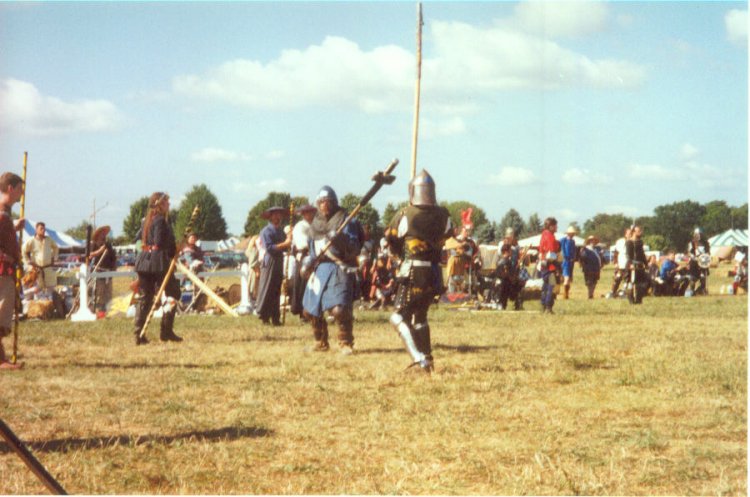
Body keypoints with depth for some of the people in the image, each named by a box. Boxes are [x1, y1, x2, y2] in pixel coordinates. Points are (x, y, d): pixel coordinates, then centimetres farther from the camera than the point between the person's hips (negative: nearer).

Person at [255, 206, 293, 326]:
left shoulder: (281, 231, 18)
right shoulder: (266, 231, -7)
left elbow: (285, 247, 15)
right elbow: (269, 248, -17)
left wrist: (289, 239, -3)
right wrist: (284, 244, -19)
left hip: (279, 263, 8)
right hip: (269, 263, -8)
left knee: (276, 292, 9)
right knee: (266, 290, -6)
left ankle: (275, 318, 13)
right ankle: (264, 316, -3)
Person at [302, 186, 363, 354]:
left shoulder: (345, 221, -5)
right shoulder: (316, 223, 15)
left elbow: (354, 249, -12)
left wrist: (341, 239, -30)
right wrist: (309, 260, 8)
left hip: (340, 269, -7)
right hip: (320, 269, 7)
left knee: (339, 309, -19)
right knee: (310, 309, 10)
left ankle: (346, 343, -2)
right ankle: (321, 342, 28)